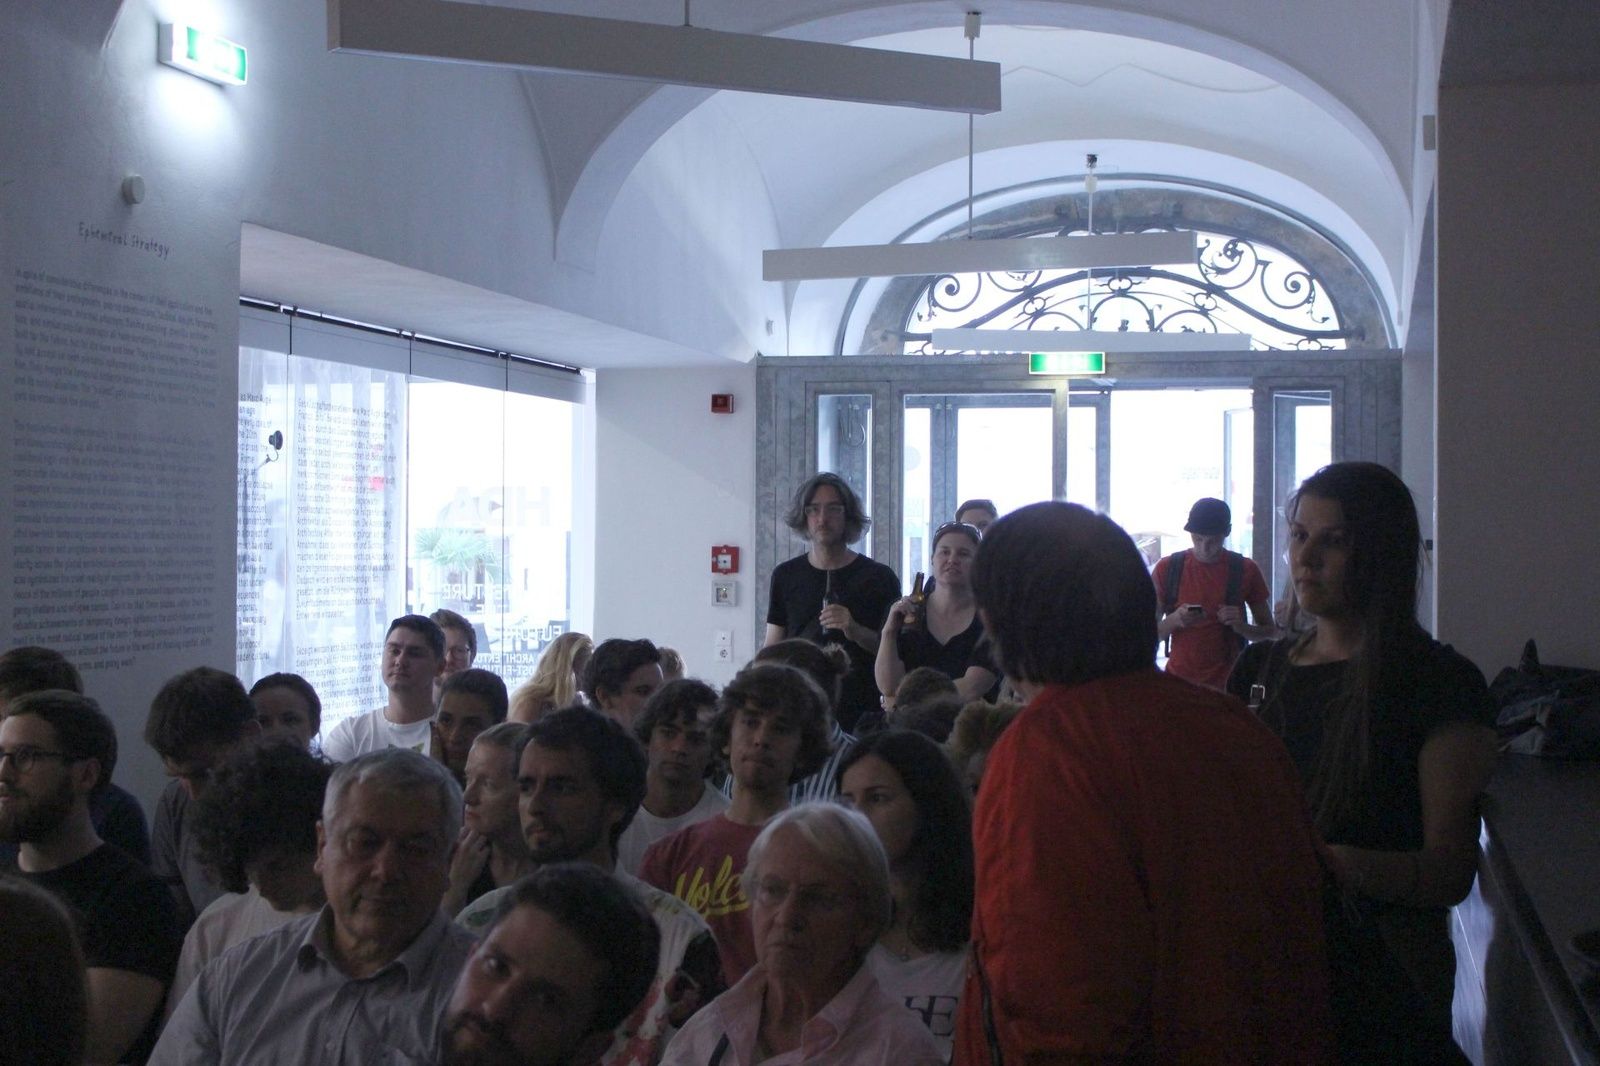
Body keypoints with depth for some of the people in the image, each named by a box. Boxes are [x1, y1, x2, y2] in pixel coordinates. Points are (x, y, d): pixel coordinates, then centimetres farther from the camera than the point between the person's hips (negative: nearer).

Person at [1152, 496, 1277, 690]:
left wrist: (1241, 626, -11)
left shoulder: (1246, 570, 2)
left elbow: (1270, 632, 9)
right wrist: (1174, 619, -16)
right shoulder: (1167, 568, 2)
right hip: (1179, 679, 0)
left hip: (1227, 682, 0)